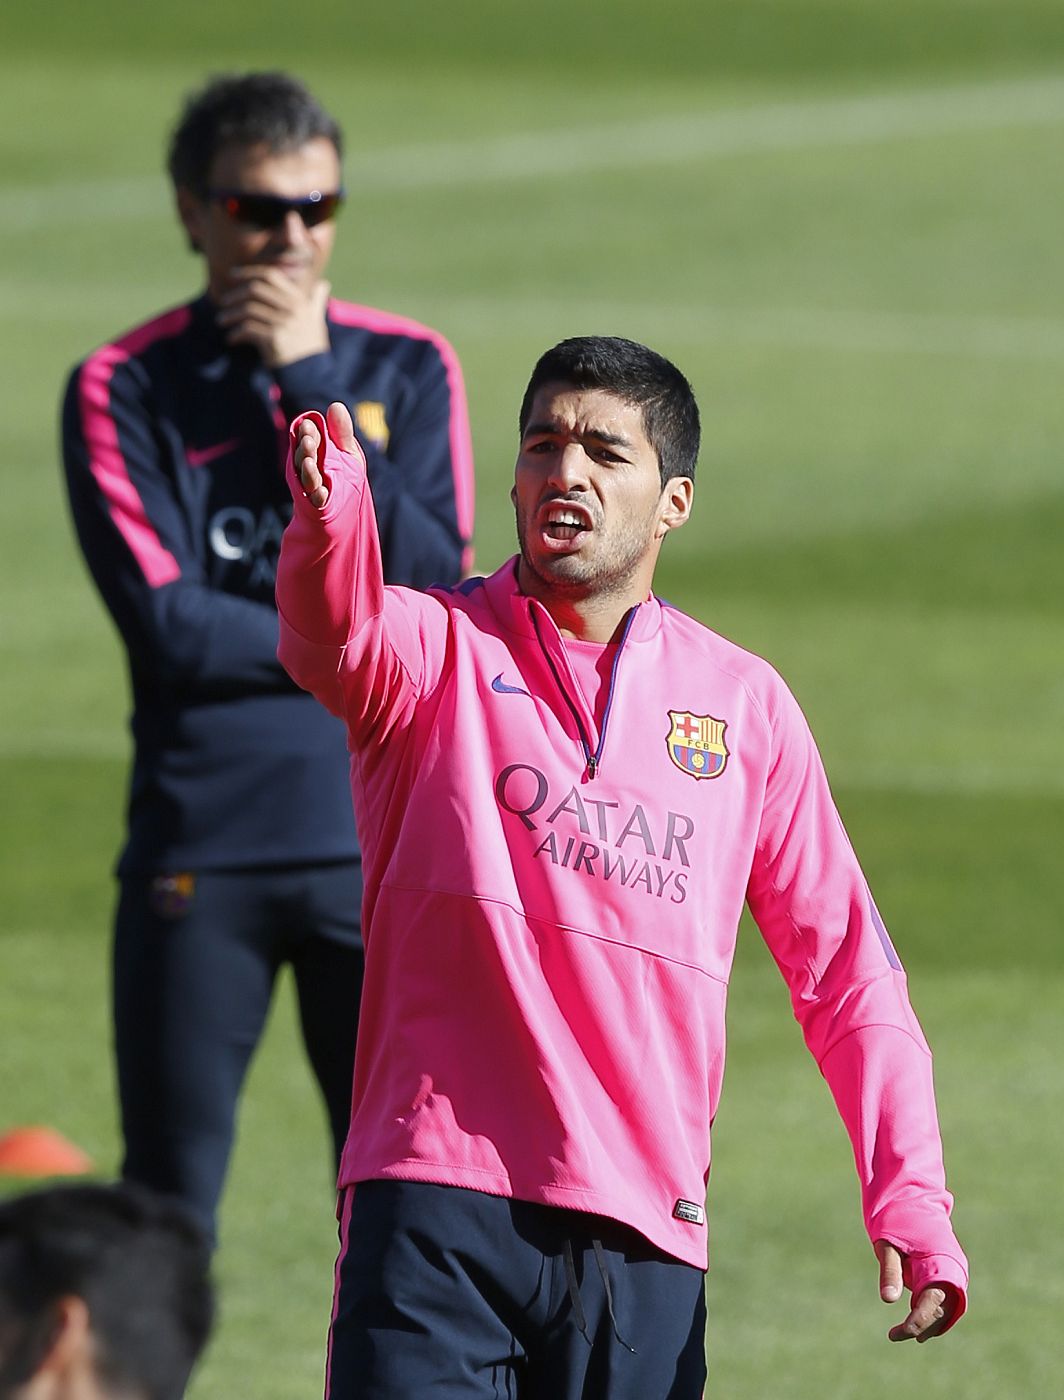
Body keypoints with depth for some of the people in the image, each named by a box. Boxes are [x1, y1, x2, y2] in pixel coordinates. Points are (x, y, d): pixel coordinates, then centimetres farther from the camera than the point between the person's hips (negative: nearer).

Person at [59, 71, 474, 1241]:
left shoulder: (406, 369, 9)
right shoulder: (126, 389, 1)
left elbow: (432, 584, -6)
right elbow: (168, 626, -9)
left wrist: (312, 385, -8)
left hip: (381, 846, 2)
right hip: (199, 847, -2)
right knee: (169, 1198, 2)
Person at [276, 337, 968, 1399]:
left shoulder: (746, 705, 12)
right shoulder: (436, 647, 5)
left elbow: (846, 971, 13)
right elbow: (333, 635, -21)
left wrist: (909, 1201, 1)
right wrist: (330, 509, -44)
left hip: (647, 1237, 2)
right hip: (439, 1202, -2)